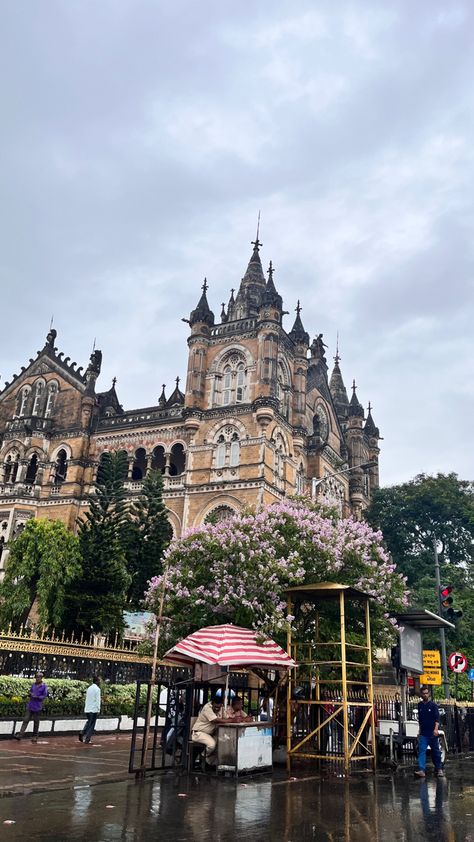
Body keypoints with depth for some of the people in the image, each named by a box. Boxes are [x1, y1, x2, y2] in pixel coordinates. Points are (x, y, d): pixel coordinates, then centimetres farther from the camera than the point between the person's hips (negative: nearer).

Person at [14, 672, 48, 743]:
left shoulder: (44, 687, -7)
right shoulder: (33, 685, 11)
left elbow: (44, 696, -9)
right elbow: (30, 692, 19)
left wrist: (37, 697, -21)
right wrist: (30, 694, -4)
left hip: (37, 707, -5)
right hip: (30, 706, 5)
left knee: (36, 722, 5)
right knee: (25, 720, -2)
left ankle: (35, 736, 15)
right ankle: (20, 734, -5)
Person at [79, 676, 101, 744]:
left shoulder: (89, 688, 12)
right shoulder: (97, 689, -11)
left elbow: (86, 698, 16)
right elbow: (97, 700, -14)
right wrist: (98, 709, -10)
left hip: (87, 709, 7)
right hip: (94, 709, -7)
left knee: (89, 722, 22)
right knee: (92, 724, 3)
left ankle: (82, 733, 5)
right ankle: (87, 739, 2)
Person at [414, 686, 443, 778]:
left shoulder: (433, 705, -6)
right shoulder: (420, 705, 7)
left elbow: (437, 718, -13)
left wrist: (436, 729, -26)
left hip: (432, 733, -3)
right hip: (423, 733, 3)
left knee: (435, 751, 9)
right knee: (421, 751, -8)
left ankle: (439, 769, 25)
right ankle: (422, 770, -12)